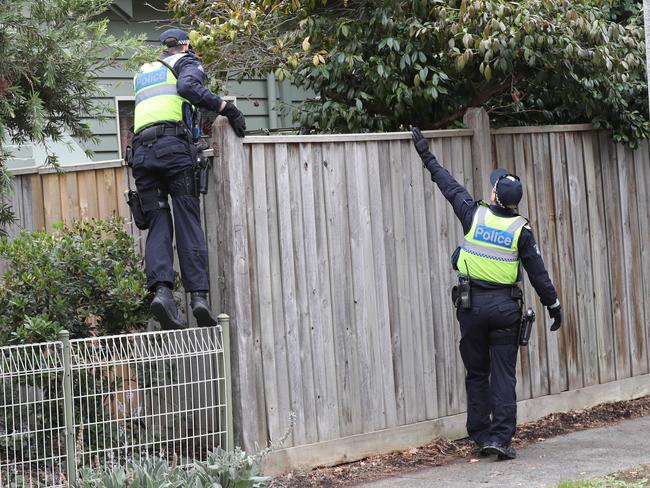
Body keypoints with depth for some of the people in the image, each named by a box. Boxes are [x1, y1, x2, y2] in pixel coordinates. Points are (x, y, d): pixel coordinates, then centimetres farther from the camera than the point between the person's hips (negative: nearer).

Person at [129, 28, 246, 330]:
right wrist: (227, 108, -8)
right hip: (173, 146, -4)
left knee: (158, 225, 0)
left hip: (141, 151, 4)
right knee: (188, 223, -5)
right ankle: (199, 295, -16)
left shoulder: (142, 74, 32)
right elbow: (188, 86, -8)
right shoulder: (187, 62, 15)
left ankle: (160, 289, -21)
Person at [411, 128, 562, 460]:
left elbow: (450, 187, 11)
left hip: (472, 304, 1)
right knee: (504, 376, 1)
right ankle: (500, 438, -4)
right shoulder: (521, 230, -5)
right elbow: (537, 271, -1)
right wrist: (553, 304, 10)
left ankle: (480, 436, 13)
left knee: (476, 374, 11)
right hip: (505, 307, -1)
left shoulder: (474, 216, -3)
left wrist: (428, 158, 24)